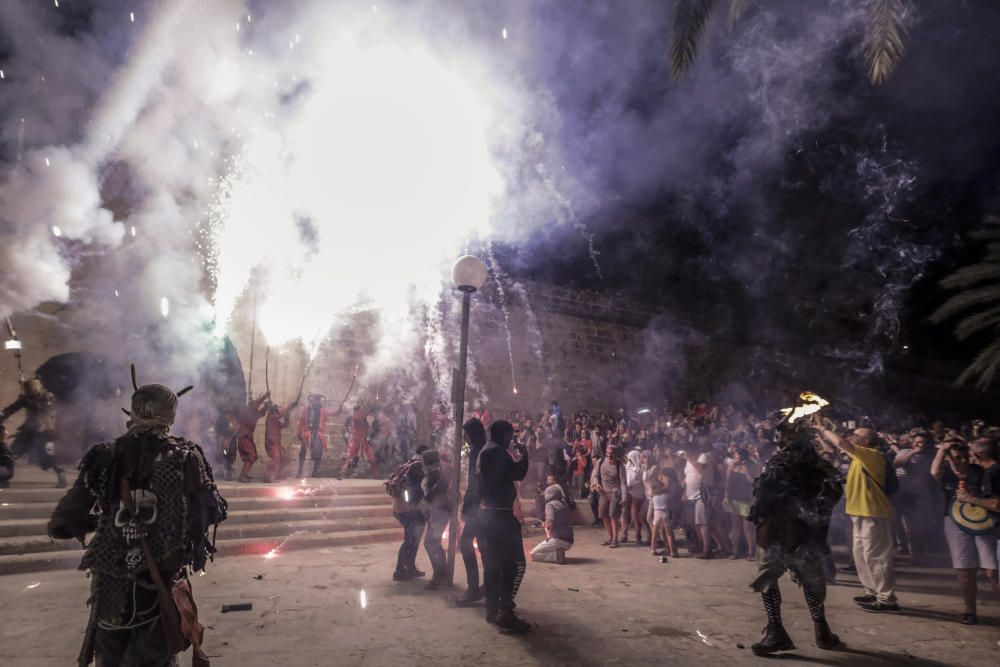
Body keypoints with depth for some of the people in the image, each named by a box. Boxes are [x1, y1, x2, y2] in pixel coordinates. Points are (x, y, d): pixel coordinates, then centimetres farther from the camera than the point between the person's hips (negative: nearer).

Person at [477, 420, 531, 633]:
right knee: (515, 564, -7)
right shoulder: (497, 452, -16)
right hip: (500, 513, -11)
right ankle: (505, 613, -8)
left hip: (488, 511, 11)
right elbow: (518, 473, -20)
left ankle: (492, 609, 21)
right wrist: (523, 455, -4)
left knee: (493, 563, 14)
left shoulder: (484, 452, 16)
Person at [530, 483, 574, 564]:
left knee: (533, 554, 5)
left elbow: (550, 521, -24)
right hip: (569, 541, 7)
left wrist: (546, 525, -3)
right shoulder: (564, 504, 12)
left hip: (558, 539, -7)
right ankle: (560, 553, 7)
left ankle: (557, 556, -10)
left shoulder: (550, 504, -9)